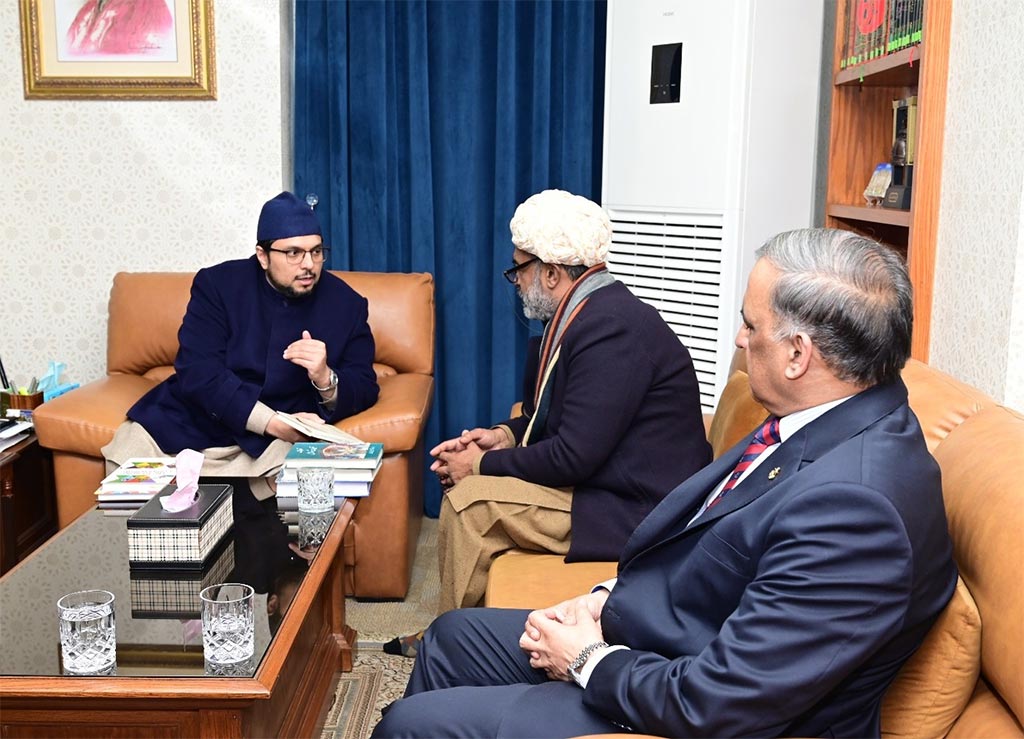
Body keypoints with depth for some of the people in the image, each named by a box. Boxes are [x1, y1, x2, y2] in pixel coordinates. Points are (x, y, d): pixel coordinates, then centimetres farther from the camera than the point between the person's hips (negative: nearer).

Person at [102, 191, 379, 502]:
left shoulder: (346, 303, 1)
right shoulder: (217, 284, -2)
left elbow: (364, 389, 0)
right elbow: (197, 372, -14)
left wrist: (326, 379, -25)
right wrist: (275, 424, -25)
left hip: (279, 438, 0)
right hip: (191, 421, 1)